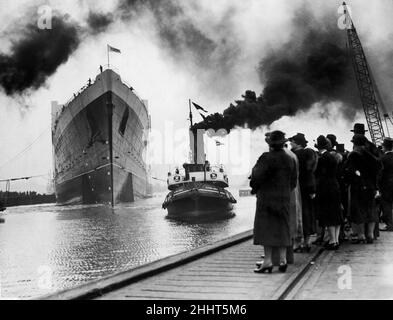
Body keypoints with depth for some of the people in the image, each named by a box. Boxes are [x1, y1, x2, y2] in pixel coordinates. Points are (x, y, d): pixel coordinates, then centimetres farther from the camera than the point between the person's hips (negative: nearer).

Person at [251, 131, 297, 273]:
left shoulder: (267, 158, -13)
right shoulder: (290, 160, 6)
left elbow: (257, 177, -18)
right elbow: (293, 181, 11)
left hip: (267, 197, -6)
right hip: (284, 198, 6)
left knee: (266, 227, -2)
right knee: (282, 227, 11)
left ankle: (267, 261, -6)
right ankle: (283, 259, 10)